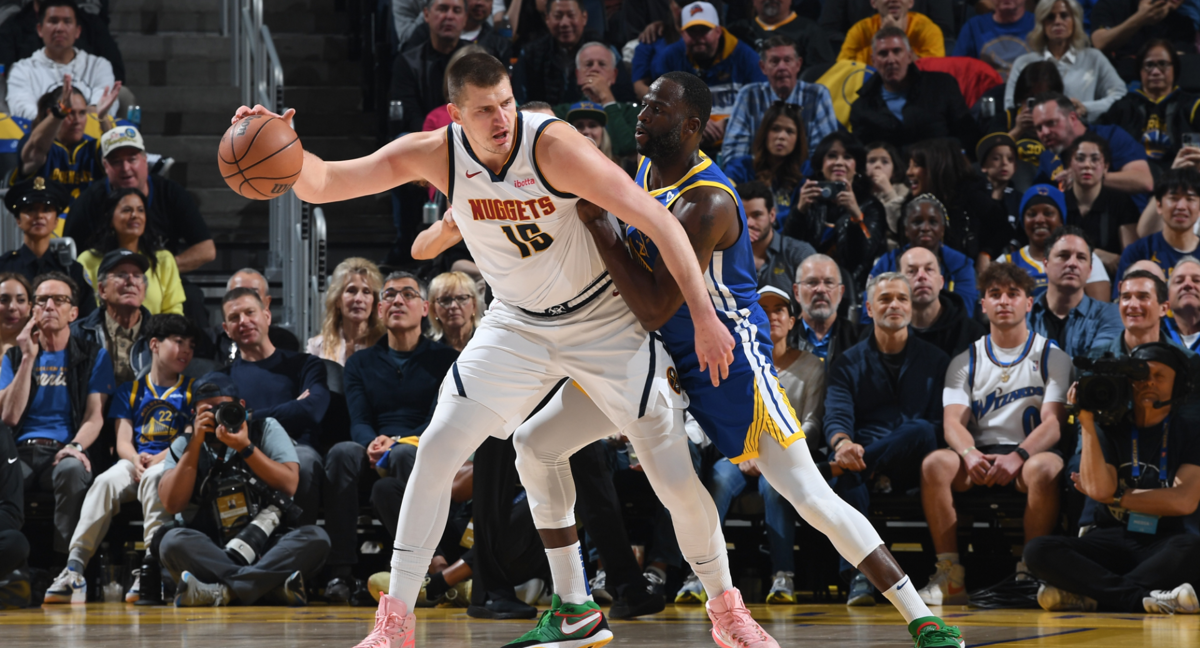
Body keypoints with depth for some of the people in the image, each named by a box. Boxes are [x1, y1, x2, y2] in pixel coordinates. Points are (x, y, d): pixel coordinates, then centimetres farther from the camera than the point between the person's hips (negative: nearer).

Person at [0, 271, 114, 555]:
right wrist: (29, 358, 0)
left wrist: (77, 446, -22)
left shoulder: (94, 357, 12)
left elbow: (95, 415, 1)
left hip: (63, 451, -1)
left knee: (72, 469, -40)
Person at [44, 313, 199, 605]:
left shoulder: (193, 390, 16)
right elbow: (123, 441, 10)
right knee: (106, 481, -32)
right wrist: (136, 459, -13)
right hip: (135, 462, 2)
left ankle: (151, 570, -48)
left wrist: (160, 458, -14)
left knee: (154, 477, -38)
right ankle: (74, 567, -42)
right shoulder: (130, 391, 20)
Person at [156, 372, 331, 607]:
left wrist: (245, 447, -13)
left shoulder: (265, 428, 9)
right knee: (173, 541, -30)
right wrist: (196, 443, -7)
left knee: (315, 537, -29)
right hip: (213, 551, 0)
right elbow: (172, 504, -5)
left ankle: (224, 591, -40)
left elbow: (289, 485, -4)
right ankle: (272, 586, -38)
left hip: (269, 544, 0)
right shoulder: (184, 445, 11)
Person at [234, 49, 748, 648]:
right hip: (517, 324, 3)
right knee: (437, 447, -11)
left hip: (603, 319, -3)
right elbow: (320, 184, -16)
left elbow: (658, 221, -29)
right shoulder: (433, 155, -17)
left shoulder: (554, 147, -29)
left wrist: (704, 316, -34)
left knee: (675, 473, -6)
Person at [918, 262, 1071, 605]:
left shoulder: (1052, 358, 6)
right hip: (980, 455, 2)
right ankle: (950, 574, -25)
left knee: (1043, 469, -38)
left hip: (1031, 453, -2)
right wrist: (970, 454, -25)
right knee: (935, 464, -30)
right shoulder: (965, 362, 13)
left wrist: (1018, 457, -27)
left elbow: (1053, 422, -7)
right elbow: (953, 422, -1)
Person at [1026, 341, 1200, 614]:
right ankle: (1141, 597, -37)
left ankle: (1089, 595, -34)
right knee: (1038, 551, -27)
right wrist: (1087, 421, -9)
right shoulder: (1110, 427, 10)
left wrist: (1115, 497, -2)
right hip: (1113, 538, 2)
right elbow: (1099, 488, -7)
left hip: (1164, 543, -2)